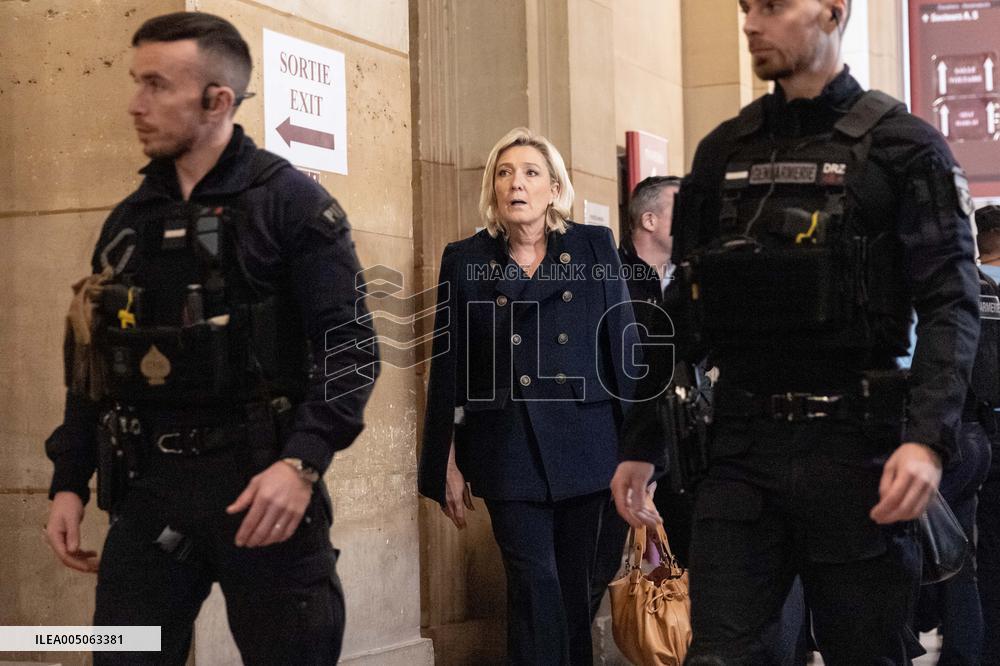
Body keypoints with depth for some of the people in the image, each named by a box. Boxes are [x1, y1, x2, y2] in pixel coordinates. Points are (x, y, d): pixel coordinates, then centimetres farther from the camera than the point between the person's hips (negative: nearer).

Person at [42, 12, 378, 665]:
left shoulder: (291, 202, -5)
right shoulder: (128, 221, 13)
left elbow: (351, 346, -10)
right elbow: (94, 365, 18)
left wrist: (302, 463, -23)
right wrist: (69, 483, 10)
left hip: (258, 482, -5)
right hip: (147, 487, 5)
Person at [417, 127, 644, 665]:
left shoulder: (594, 248, 7)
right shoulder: (464, 260, 5)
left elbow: (622, 345, 6)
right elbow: (448, 366, 5)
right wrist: (448, 465, 2)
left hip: (584, 442, 1)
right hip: (507, 448, -1)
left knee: (574, 583, 7)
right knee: (534, 581, -9)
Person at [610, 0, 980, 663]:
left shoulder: (902, 146, 0)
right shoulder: (723, 152, 13)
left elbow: (950, 305, -8)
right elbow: (684, 309, 17)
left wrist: (928, 440, -23)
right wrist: (643, 446, 13)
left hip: (855, 444, -3)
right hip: (743, 447, 4)